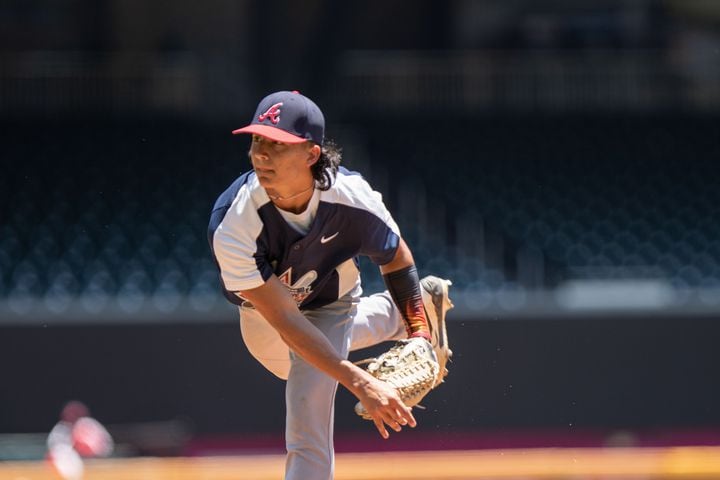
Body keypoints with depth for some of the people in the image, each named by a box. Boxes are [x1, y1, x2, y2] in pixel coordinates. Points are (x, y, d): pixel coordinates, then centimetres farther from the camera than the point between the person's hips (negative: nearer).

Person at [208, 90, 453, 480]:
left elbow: (396, 259, -13)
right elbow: (284, 318, -40)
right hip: (261, 314, 2)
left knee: (307, 408, -21)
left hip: (329, 305, -2)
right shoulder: (232, 226, -41)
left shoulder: (351, 198, -36)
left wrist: (420, 336, -18)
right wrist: (360, 383, -47)